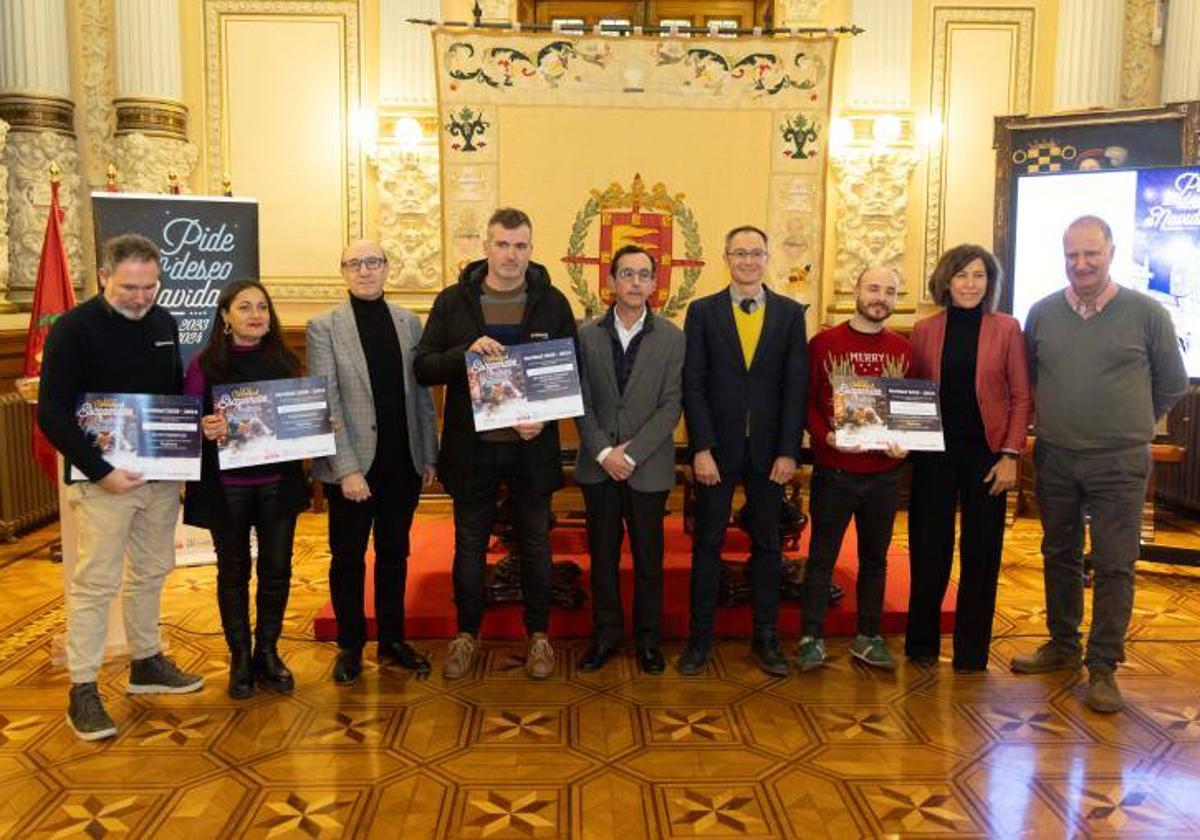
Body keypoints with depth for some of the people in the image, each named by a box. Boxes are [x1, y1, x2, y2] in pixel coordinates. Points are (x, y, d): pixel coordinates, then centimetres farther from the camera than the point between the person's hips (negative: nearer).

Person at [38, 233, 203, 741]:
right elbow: (52, 414, -14)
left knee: (152, 572, 15)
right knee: (96, 582, -1)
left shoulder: (164, 322, 6)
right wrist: (99, 471, -21)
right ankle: (82, 692, 10)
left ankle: (146, 664, 31)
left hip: (161, 474, 6)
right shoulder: (74, 328, -11)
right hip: (104, 479, -6)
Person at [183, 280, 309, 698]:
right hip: (226, 486, -2)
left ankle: (267, 652, 25)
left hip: (278, 483, 3)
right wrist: (205, 429, -25)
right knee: (233, 571, 9)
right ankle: (240, 659, 24)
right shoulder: (205, 366, -4)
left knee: (277, 569, 7)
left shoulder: (284, 361, 6)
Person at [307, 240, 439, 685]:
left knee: (394, 555, 14)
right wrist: (346, 468, -16)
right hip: (352, 465, -3)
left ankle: (392, 640, 28)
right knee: (348, 558, 9)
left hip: (403, 463, 3)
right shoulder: (324, 326, -4)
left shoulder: (409, 322, 6)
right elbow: (326, 401, -9)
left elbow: (421, 393, 8)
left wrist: (429, 456, 6)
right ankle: (350, 646, 24)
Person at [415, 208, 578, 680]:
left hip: (532, 446, 0)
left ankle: (538, 635, 28)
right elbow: (424, 367, -3)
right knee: (470, 544, 11)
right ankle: (467, 634, 28)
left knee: (535, 543, 12)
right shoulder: (453, 300, -1)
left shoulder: (552, 302, -1)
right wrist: (466, 352, -21)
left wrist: (545, 417, -14)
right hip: (471, 445, 0)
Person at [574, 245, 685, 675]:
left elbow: (671, 405, -6)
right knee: (602, 554, 10)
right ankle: (606, 634, 25)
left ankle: (647, 638, 23)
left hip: (648, 467, -1)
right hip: (599, 465, 2)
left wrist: (631, 452, -14)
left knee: (648, 558, 8)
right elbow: (582, 402, 0)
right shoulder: (587, 336, 3)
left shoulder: (671, 338, -1)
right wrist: (604, 452, -12)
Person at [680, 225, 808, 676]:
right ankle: (700, 637, 17)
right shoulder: (703, 311, 1)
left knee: (767, 543, 10)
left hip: (769, 448, 1)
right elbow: (693, 384, -3)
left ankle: (765, 638, 22)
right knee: (707, 542, 6)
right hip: (716, 445, -1)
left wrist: (788, 451, -6)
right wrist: (701, 448, -10)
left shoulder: (790, 313, 4)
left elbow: (796, 386, 0)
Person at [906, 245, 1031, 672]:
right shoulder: (924, 330, 4)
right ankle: (922, 643, 22)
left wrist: (1010, 454, -7)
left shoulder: (1006, 328, 1)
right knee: (928, 549, 6)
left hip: (986, 453, -1)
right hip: (934, 452, 1)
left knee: (981, 553, 6)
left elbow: (1021, 396, 0)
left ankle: (971, 650, 19)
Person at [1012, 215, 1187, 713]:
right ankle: (1062, 645, 29)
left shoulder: (1147, 313, -4)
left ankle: (1103, 668, 11)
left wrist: (1132, 426, 9)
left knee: (1114, 566, 0)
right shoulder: (1042, 313, 3)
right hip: (1053, 457, 3)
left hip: (1119, 463, -3)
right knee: (1059, 555, 14)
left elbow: (1172, 384, 6)